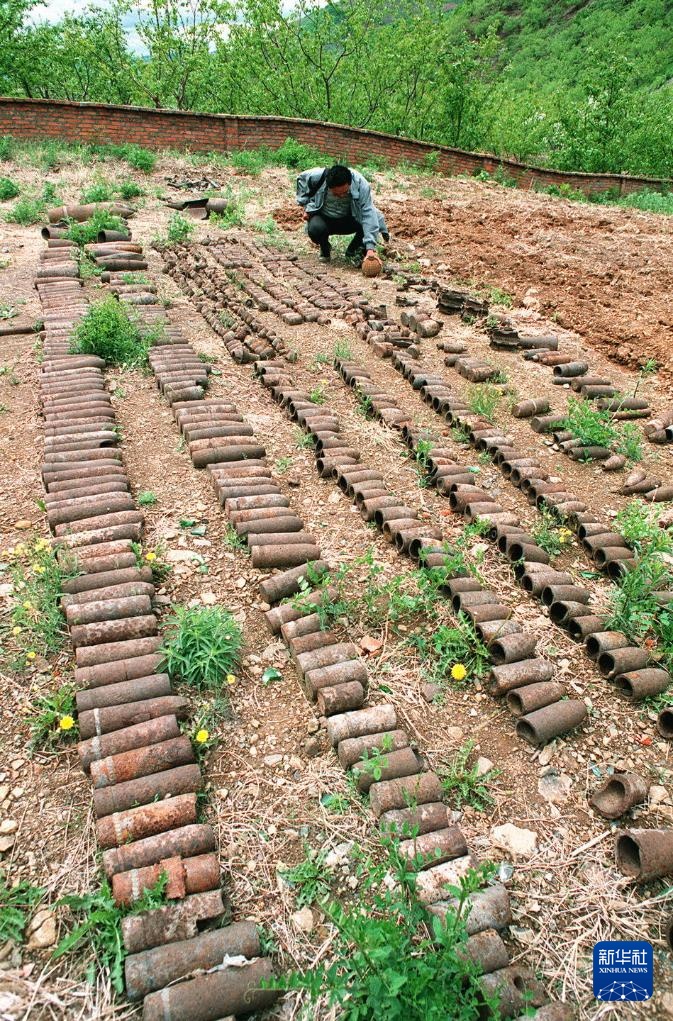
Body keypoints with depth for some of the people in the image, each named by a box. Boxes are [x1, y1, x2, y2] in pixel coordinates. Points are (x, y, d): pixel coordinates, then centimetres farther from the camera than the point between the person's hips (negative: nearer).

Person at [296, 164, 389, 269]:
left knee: (370, 222, -29)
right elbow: (301, 179, -1)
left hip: (348, 219, 0)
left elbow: (368, 214, -34)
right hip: (323, 217, 0)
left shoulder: (361, 184, -28)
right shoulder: (318, 176, -25)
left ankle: (353, 252, -2)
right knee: (315, 228, -36)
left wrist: (370, 248, -44)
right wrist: (305, 205, -8)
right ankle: (325, 249, 1)